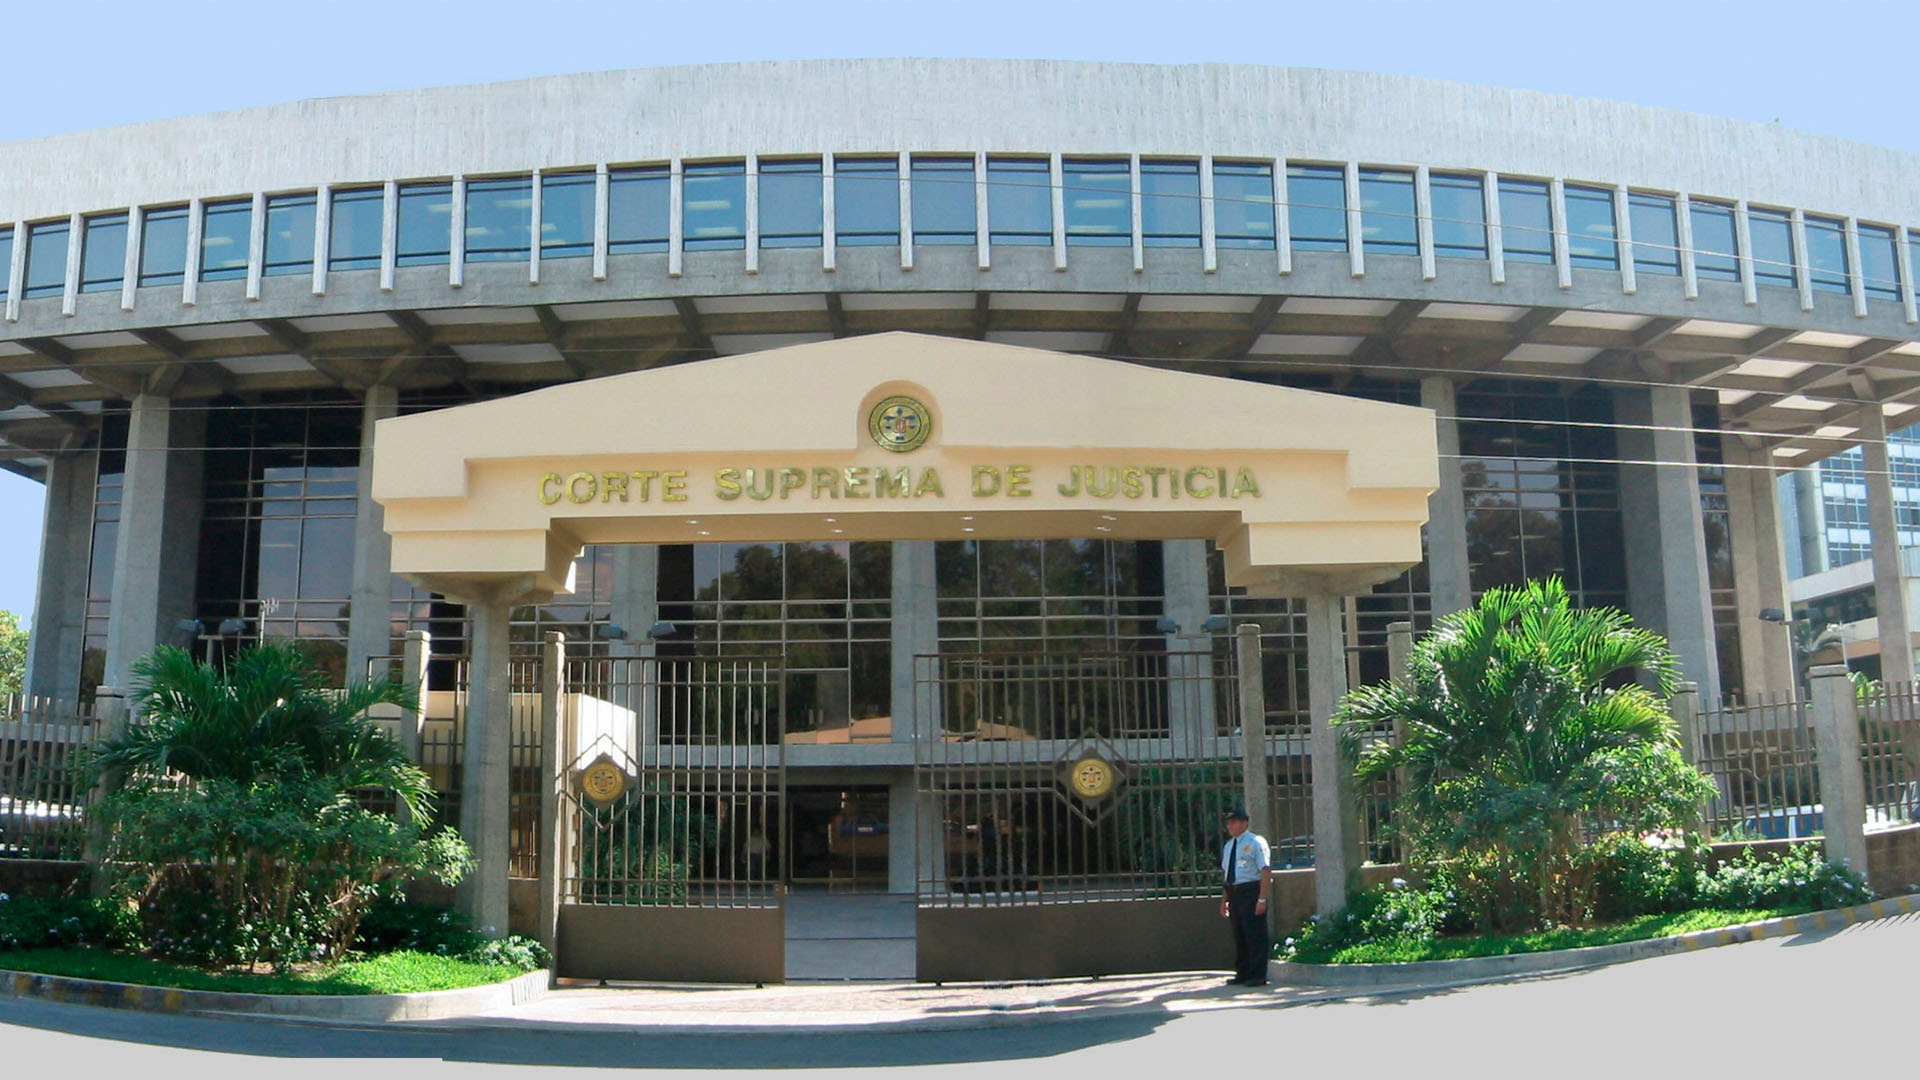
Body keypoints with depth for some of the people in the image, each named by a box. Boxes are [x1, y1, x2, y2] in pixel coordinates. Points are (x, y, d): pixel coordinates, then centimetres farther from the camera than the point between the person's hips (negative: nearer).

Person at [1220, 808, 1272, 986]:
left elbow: (1266, 871, -12)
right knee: (1238, 936, 11)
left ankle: (1257, 976, 2)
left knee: (1255, 936, -4)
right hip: (1234, 894, 8)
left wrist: (1262, 899, -18)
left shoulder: (1256, 843, -6)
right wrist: (1225, 899, 18)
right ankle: (1242, 974, 18)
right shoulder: (1229, 846, 17)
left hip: (1251, 892, -8)